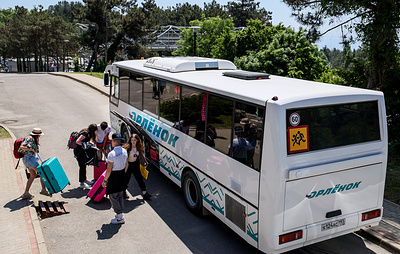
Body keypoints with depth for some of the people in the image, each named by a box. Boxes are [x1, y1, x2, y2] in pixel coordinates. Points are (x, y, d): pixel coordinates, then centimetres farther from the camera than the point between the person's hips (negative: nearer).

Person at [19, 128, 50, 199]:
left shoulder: (34, 139, 15)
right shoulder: (30, 138, -14)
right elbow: (21, 147, -24)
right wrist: (30, 149, -27)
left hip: (32, 158, 10)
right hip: (29, 158, -10)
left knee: (33, 175, 11)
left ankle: (26, 193, 12)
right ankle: (43, 189, 3)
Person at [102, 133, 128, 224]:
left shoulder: (111, 154, -23)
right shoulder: (124, 151, -2)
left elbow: (109, 170, -20)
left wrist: (105, 180, -10)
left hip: (114, 176, -7)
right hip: (122, 175, 7)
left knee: (113, 197, 4)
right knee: (120, 196, 20)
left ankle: (120, 217, 7)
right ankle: (120, 214, 31)